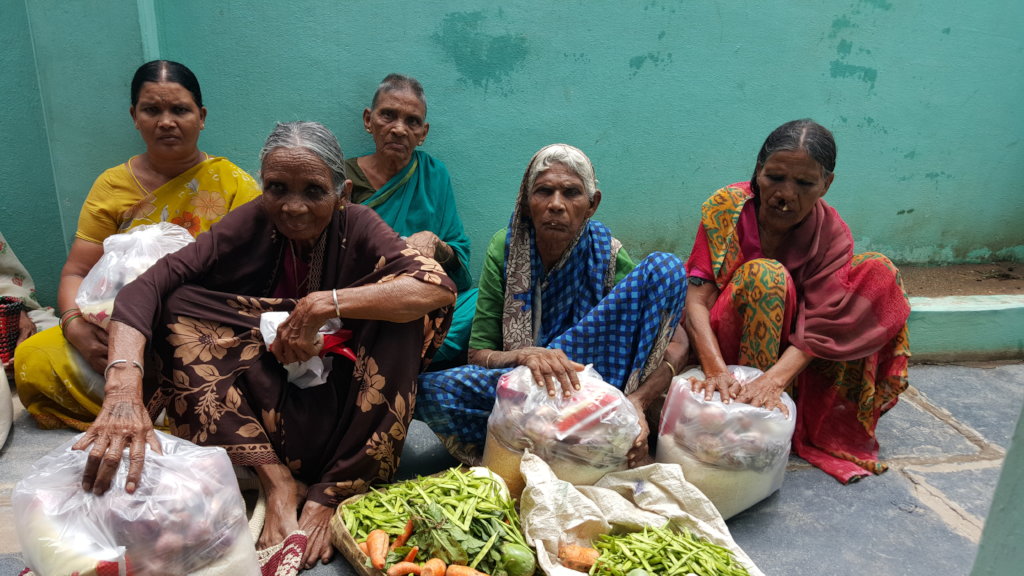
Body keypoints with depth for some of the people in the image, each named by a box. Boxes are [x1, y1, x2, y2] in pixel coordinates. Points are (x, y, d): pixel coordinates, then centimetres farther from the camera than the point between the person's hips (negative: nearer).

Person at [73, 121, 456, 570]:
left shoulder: (357, 227, -11)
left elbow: (440, 289, -28)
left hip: (344, 407, -1)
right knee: (180, 303, -15)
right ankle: (275, 480, -22)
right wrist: (124, 386, -40)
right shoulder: (251, 223, -10)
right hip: (262, 403, 1)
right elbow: (145, 288, -21)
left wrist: (325, 304, -33)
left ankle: (327, 497, -22)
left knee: (404, 308, -23)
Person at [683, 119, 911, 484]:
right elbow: (696, 299, -27)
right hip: (726, 343, -3)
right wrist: (716, 369, -42)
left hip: (792, 356, 3)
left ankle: (830, 423, -17)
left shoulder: (832, 233, -11)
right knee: (765, 276, -30)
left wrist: (774, 379, -42)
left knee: (878, 271, -13)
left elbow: (817, 324, -24)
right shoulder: (726, 208, -17)